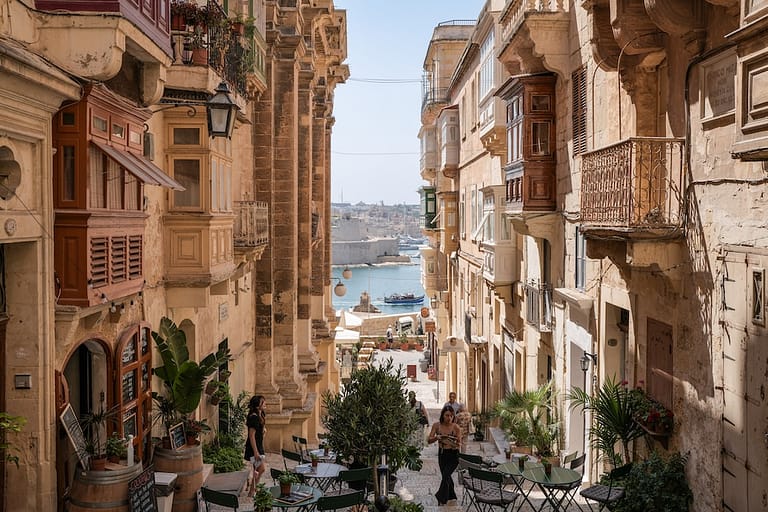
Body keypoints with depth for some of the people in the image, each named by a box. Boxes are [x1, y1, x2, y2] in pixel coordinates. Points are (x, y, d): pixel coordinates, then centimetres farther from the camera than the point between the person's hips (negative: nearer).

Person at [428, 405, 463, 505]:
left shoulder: (456, 427, -14)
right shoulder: (437, 425, -7)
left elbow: (459, 444, -10)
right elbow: (429, 440, -10)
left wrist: (457, 445, -33)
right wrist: (437, 437, -29)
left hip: (453, 455, -4)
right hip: (442, 454, 4)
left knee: (445, 475, -18)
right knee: (446, 476, 16)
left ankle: (441, 498, -6)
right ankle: (451, 496, 38)